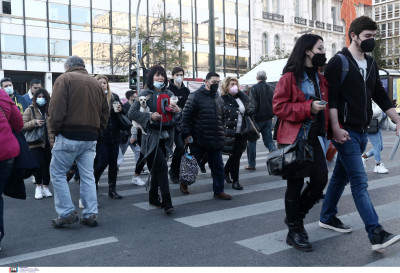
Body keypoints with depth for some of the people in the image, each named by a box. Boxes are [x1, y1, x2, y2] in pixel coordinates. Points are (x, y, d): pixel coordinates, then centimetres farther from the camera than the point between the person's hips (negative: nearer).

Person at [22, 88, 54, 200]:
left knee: (47, 165, 5)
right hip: (36, 143, -2)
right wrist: (35, 122, -18)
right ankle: (39, 186, 10)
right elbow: (23, 125, -2)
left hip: (48, 143, 2)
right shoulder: (30, 110, 3)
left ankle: (45, 187, 21)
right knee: (40, 163, -12)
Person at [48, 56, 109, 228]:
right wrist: (95, 130, 14)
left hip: (69, 136, -5)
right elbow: (105, 112, 13)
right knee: (87, 175, 10)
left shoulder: (65, 79, -2)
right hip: (91, 138, 5)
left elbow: (56, 108, -13)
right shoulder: (96, 83, 14)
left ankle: (67, 213, 5)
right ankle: (90, 214, 11)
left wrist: (55, 129, -2)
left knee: (57, 172, 8)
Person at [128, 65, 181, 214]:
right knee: (162, 167, -15)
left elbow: (176, 118, 20)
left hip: (165, 136, 5)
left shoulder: (169, 94, 14)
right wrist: (149, 116, -18)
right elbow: (132, 113, -7)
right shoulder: (145, 94, -1)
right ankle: (167, 203, -14)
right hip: (151, 136, -5)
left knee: (157, 169, 13)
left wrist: (178, 111, -3)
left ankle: (153, 197, 26)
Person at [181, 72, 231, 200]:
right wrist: (186, 134, -14)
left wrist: (223, 132, 13)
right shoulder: (196, 96, -8)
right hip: (198, 140, -5)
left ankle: (218, 191, 17)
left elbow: (222, 118, 24)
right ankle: (184, 183, 34)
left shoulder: (219, 98, 13)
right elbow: (186, 116, -10)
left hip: (216, 141, 6)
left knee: (218, 166, 7)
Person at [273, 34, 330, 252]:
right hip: (293, 139, -7)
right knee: (295, 185, 1)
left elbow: (325, 107, 24)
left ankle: (296, 216, 26)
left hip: (313, 138, 7)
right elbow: (278, 107, -15)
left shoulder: (321, 80, 15)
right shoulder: (290, 77, -8)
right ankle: (294, 232, 16)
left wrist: (329, 129, 10)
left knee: (321, 179, 3)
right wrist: (308, 108, -22)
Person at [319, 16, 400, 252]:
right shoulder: (339, 62, -9)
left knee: (342, 176, 16)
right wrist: (336, 128, -22)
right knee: (360, 181, -10)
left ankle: (327, 217, 30)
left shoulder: (371, 64, 15)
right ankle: (377, 235, -12)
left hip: (362, 132, 8)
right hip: (346, 132, -8)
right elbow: (331, 98, -15)